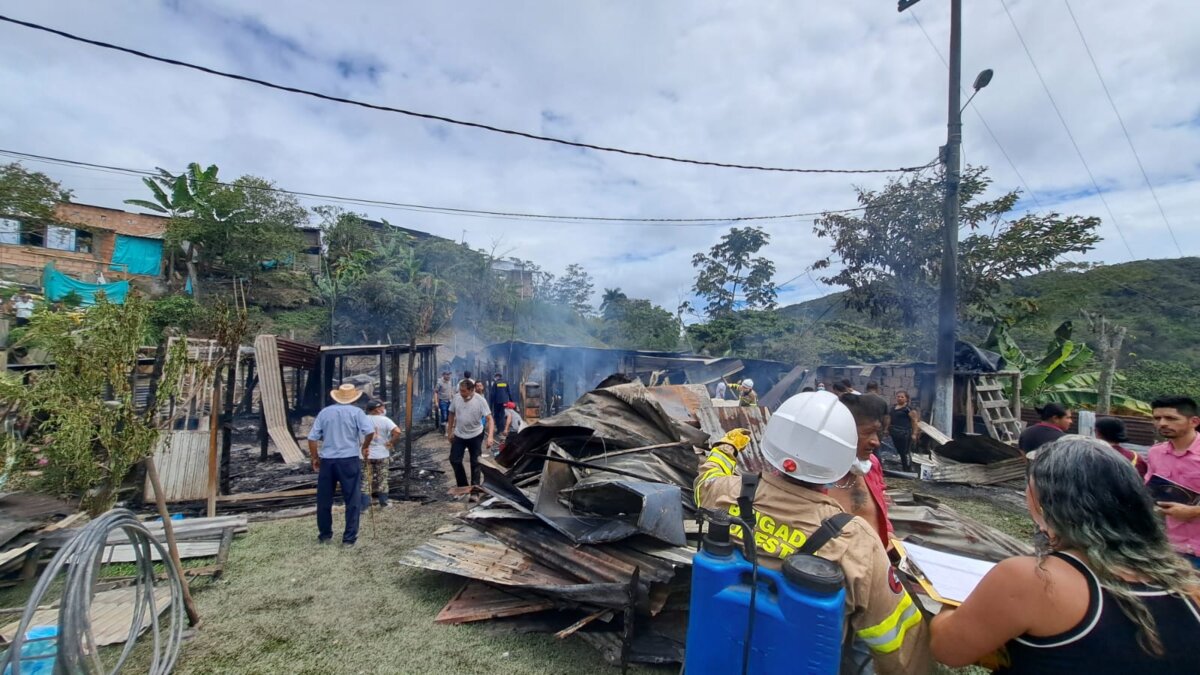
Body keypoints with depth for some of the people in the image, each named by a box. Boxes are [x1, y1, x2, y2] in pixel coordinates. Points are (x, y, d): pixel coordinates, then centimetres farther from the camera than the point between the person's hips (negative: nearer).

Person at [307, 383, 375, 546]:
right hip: (349, 460, -3)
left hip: (327, 460, 3)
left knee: (324, 500, 17)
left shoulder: (324, 412, 7)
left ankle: (324, 535, 29)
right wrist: (364, 446, 3)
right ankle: (349, 538, 7)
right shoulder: (356, 412, -3)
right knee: (352, 501, 5)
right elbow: (370, 432, -16)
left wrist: (315, 458, 15)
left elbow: (312, 438, 4)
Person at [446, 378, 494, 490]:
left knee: (475, 462, 7)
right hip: (459, 435, 4)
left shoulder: (480, 400, -20)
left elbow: (489, 419, -22)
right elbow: (451, 415, 6)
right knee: (454, 460, 6)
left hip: (475, 435, -3)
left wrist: (490, 436, -33)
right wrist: (449, 432, 9)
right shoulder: (456, 399, -9)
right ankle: (462, 485, 25)